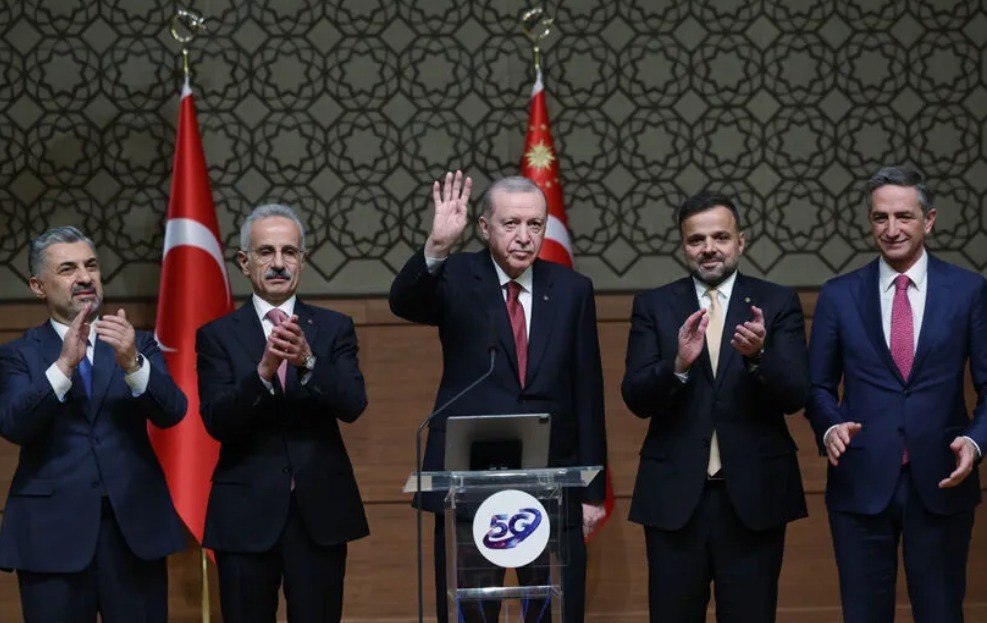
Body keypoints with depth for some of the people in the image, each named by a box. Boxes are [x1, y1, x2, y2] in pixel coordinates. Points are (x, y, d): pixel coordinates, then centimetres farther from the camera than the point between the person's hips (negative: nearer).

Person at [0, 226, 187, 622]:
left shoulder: (138, 345, 10)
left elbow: (172, 413, -5)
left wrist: (132, 362, -24)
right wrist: (64, 363, -24)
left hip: (134, 529, 1)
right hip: (52, 534, -1)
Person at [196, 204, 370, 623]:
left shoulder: (334, 329, 7)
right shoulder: (218, 335, 3)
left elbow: (353, 406, -7)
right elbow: (216, 421, -10)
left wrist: (308, 360, -24)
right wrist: (263, 370, -26)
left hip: (319, 511, 1)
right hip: (246, 514, -1)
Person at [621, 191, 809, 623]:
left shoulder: (777, 303, 3)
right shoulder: (653, 306, 5)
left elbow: (794, 396, -6)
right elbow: (635, 398, -4)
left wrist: (758, 356, -25)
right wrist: (679, 364, -23)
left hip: (753, 493, 0)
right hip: (674, 494, 1)